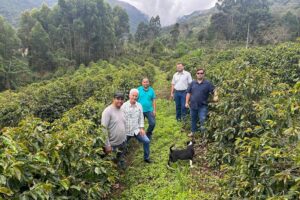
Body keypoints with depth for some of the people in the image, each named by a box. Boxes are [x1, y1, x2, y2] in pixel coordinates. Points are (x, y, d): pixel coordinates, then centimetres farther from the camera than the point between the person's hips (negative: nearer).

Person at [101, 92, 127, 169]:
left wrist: (124, 139, 13)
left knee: (121, 164, 21)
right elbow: (104, 129, -21)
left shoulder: (121, 110, 6)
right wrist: (107, 145, -21)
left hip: (122, 143, 7)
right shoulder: (108, 111, -17)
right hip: (112, 145, -6)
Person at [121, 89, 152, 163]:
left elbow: (141, 118, 5)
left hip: (136, 130, 3)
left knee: (146, 141, -6)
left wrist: (141, 128, -4)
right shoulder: (124, 106, -12)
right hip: (126, 131, -2)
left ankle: (146, 158, 15)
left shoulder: (139, 105, -1)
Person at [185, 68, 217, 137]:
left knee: (202, 120, -6)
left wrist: (215, 96, -25)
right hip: (193, 105, 3)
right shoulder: (193, 83, 6)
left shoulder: (207, 83, -1)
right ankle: (193, 131, 34)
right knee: (193, 119, 16)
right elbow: (188, 93, 8)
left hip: (202, 106, -3)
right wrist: (187, 102, 4)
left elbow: (214, 90, -4)